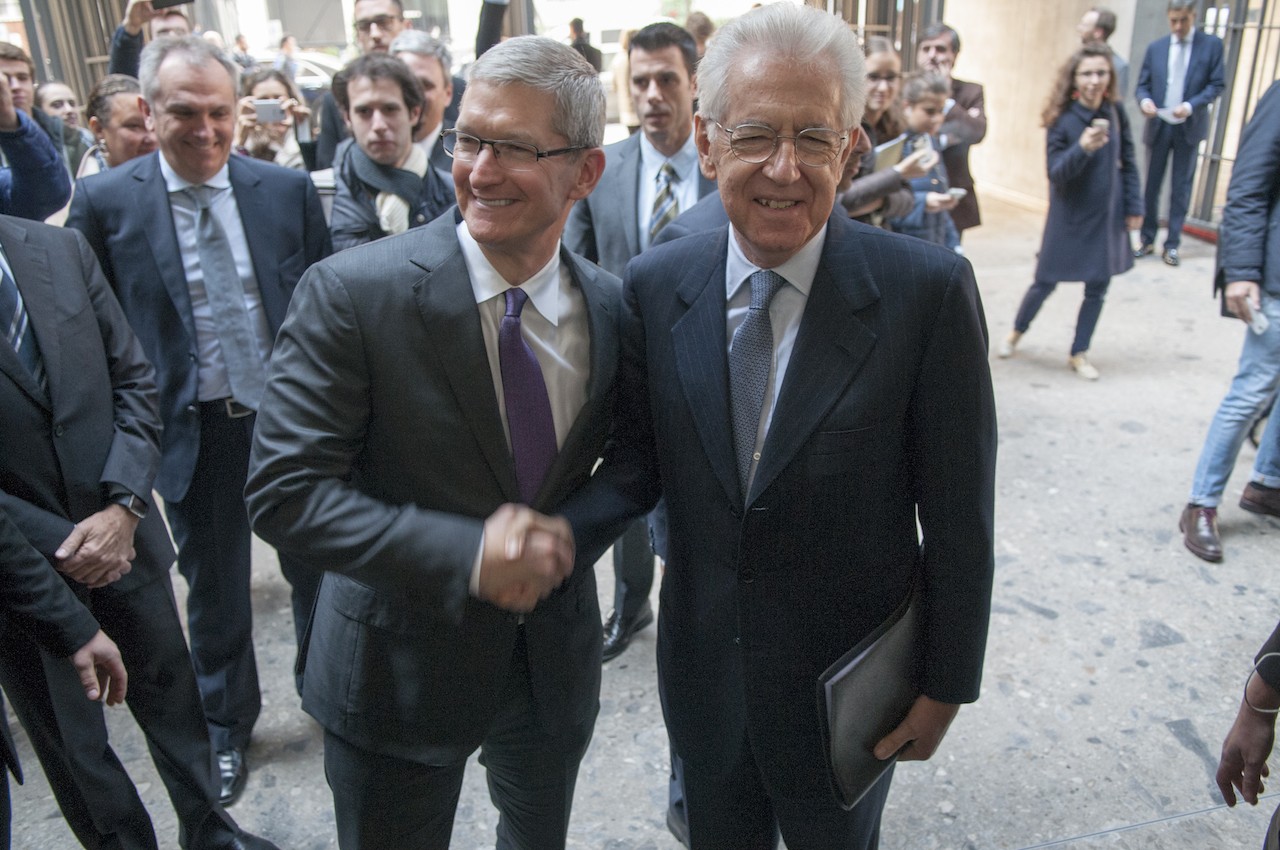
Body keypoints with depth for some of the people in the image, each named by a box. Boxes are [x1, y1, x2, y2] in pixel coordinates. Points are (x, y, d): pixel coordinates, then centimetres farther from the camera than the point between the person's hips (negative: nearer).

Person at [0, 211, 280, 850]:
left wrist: (124, 507, -11)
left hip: (119, 531, 4)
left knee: (171, 694, 19)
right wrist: (58, 545, -14)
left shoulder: (61, 250, -2)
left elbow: (133, 378, 0)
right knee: (68, 738, 15)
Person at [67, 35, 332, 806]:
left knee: (313, 566, 17)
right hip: (193, 430, -1)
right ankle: (226, 724, 40)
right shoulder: (105, 202, -7)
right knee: (216, 590, 16)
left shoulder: (288, 189, -3)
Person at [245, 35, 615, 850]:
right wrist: (464, 552, -30)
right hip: (399, 666, -3)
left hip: (556, 659, 4)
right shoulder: (351, 293, -19)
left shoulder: (612, 305, -8)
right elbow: (283, 491, -21)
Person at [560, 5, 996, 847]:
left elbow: (958, 512, -13)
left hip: (847, 683, -2)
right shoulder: (653, 287, -10)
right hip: (704, 672, 3)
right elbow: (638, 461, -3)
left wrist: (946, 683, -6)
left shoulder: (927, 288, -20)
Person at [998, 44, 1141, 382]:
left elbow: (1128, 163, 7)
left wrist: (1133, 206, 6)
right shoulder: (1062, 119, -12)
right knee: (1045, 282, 6)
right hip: (1069, 217, -3)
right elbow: (1055, 173, -17)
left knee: (1097, 287, 7)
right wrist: (1083, 148, -34)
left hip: (1107, 216, 4)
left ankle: (1079, 353, 22)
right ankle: (1017, 332, 32)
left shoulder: (1116, 113, -2)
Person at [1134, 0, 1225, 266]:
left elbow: (1216, 85, -3)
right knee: (1151, 186, 5)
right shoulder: (1155, 48, 6)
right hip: (1158, 126, 2)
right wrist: (1145, 100, -16)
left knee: (1181, 189, 2)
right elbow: (1143, 84, 7)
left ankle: (1172, 245, 6)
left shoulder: (1212, 45, -1)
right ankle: (1147, 241, 14)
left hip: (1189, 127, -2)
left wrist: (1191, 105, -19)